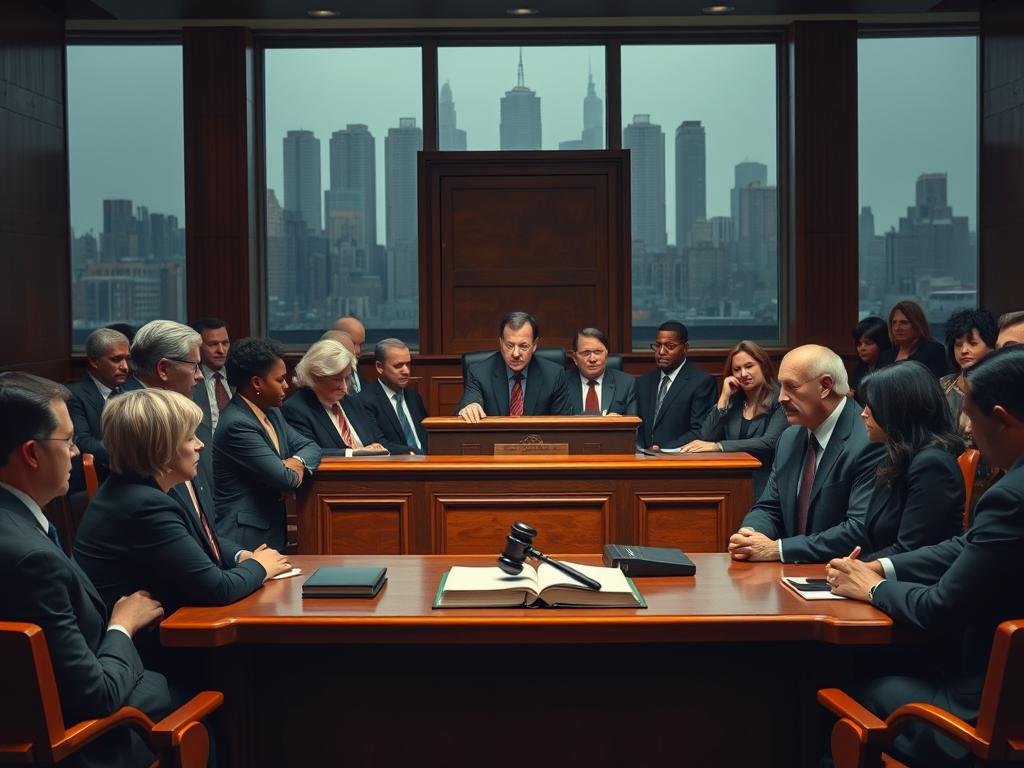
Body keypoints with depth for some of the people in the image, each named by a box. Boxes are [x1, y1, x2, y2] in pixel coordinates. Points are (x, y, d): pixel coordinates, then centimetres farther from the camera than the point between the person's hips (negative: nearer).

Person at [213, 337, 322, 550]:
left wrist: (298, 462, -7)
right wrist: (294, 470, 3)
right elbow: (286, 480, -20)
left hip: (272, 532, 9)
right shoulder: (237, 425, -18)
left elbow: (311, 447, 15)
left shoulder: (271, 413, 12)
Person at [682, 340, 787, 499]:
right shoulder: (733, 401, 14)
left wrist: (718, 446, -22)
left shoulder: (780, 400, -1)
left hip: (764, 485, -4)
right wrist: (724, 398, 0)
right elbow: (705, 438, 4)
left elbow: (769, 443, -16)